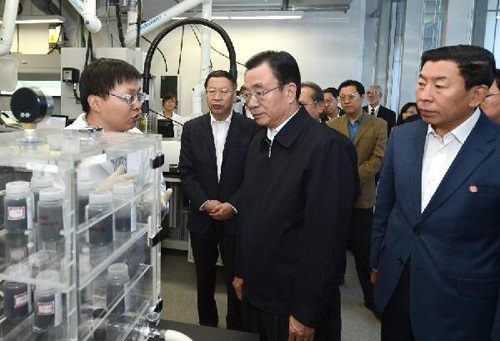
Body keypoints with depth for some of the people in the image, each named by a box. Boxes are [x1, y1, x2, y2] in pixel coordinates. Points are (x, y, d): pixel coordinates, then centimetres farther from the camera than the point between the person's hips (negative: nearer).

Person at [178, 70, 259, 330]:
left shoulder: (251, 128, -5)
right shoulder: (192, 128, 2)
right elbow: (186, 172, 0)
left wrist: (232, 206, -15)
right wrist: (205, 203, -12)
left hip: (236, 218, -2)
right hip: (201, 218, 3)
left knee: (236, 279, 8)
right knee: (204, 278, 18)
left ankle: (236, 329, 28)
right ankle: (206, 325, 38)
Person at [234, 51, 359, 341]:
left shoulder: (327, 147, -20)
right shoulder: (259, 143, 6)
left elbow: (326, 239, -21)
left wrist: (306, 316, -16)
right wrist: (242, 272, 13)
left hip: (294, 306, -7)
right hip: (255, 296, 7)